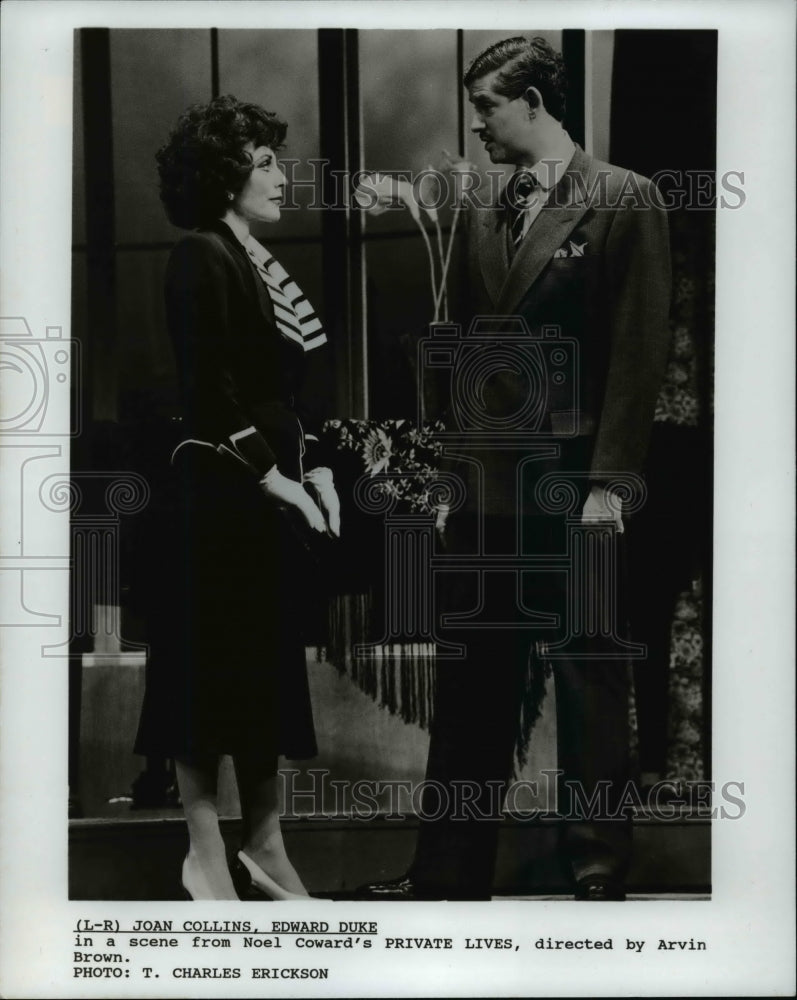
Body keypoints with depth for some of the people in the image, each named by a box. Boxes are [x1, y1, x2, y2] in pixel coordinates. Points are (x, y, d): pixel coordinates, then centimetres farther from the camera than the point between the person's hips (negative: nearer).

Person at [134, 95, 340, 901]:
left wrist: (317, 473, 6)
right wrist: (274, 479, -16)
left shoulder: (259, 261, 15)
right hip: (224, 493, -9)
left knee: (268, 665, 13)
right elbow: (209, 394, -18)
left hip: (280, 491, 9)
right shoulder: (201, 258, -11)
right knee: (210, 665, 0)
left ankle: (263, 843, 23)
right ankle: (206, 855, 9)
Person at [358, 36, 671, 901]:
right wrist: (453, 479, 13)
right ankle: (448, 872, 19)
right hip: (488, 490, 6)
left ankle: (599, 876, 14)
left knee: (588, 691, 3)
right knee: (469, 692, 10)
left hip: (573, 490, -6)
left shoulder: (624, 200, -4)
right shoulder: (484, 218, 15)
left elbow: (639, 352, -9)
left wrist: (608, 481, -13)